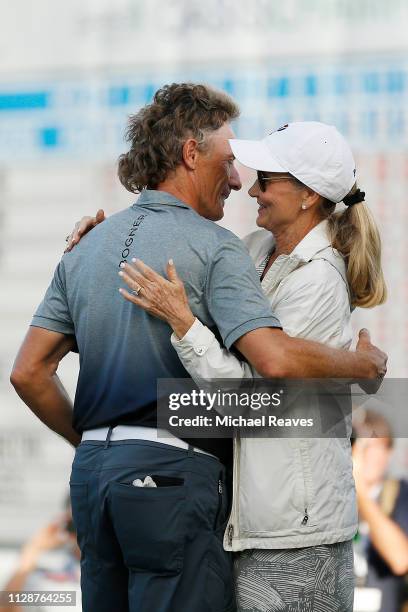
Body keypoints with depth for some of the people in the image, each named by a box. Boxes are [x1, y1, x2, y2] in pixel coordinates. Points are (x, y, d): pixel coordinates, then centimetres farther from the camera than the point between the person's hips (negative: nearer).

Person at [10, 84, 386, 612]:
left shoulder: (84, 249, 15)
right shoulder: (213, 247, -6)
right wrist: (365, 364, -2)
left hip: (91, 470, 7)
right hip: (172, 469, -7)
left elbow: (29, 373, 12)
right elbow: (276, 360, -19)